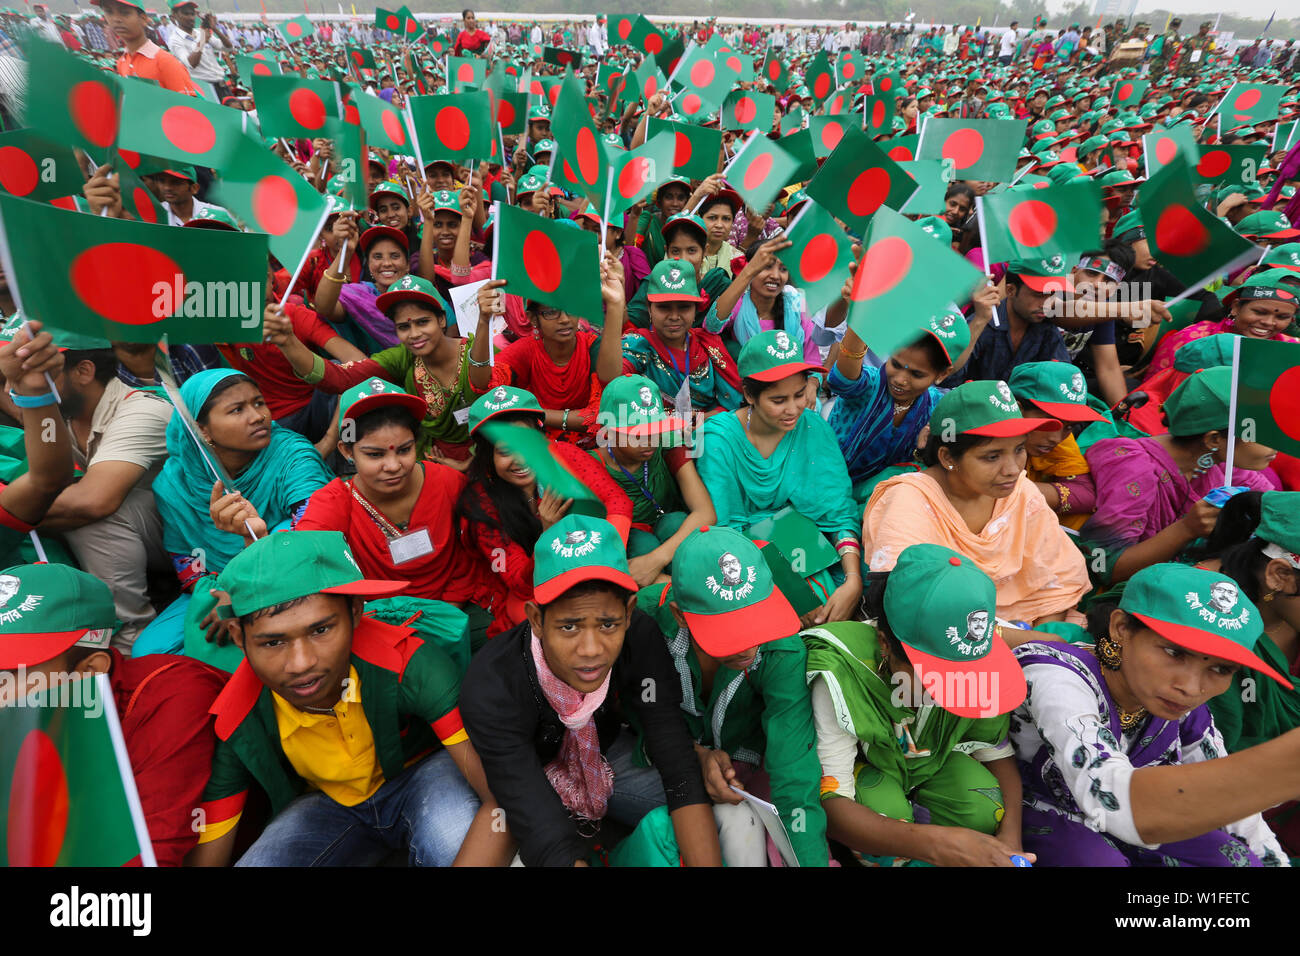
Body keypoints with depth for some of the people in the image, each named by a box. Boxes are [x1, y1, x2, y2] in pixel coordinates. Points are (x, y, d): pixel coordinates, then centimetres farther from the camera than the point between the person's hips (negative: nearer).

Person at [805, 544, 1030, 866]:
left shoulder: (976, 669, -24)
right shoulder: (840, 673, -39)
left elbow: (998, 752, -7)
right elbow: (828, 803, -38)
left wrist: (1010, 834, -24)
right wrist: (936, 844, -49)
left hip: (933, 759, 4)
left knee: (985, 810, -23)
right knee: (888, 814, -33)